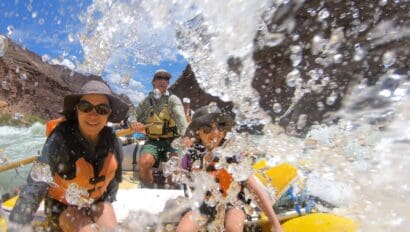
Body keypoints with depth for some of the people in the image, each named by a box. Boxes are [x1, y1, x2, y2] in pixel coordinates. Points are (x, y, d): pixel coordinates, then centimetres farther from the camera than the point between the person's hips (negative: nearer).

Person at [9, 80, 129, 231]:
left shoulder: (111, 141, -17)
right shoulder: (60, 141, -32)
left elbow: (114, 177, 2)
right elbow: (33, 188, -33)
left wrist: (107, 204, 2)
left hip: (98, 201, 4)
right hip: (63, 206, -3)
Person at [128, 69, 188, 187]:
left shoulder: (173, 100, 2)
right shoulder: (147, 101, 13)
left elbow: (181, 119, -14)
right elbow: (133, 115, 16)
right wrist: (134, 122, -10)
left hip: (172, 141, -2)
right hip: (153, 141, 2)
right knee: (144, 162, -28)